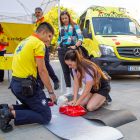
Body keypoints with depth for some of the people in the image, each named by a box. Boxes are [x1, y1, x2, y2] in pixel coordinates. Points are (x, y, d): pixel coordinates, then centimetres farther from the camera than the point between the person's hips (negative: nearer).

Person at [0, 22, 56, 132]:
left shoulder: (24, 42, 19)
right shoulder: (38, 43, -9)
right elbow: (42, 71, -14)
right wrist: (51, 92, -6)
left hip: (14, 84, 10)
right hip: (26, 85, -9)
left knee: (32, 107, 27)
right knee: (46, 117, -4)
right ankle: (10, 114, -15)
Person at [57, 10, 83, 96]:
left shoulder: (74, 26, 5)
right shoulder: (61, 28, 18)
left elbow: (80, 37, 0)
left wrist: (75, 46, -13)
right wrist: (58, 45, 12)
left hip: (71, 49, -5)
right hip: (62, 50, 5)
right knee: (65, 71, 6)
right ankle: (69, 89, 14)